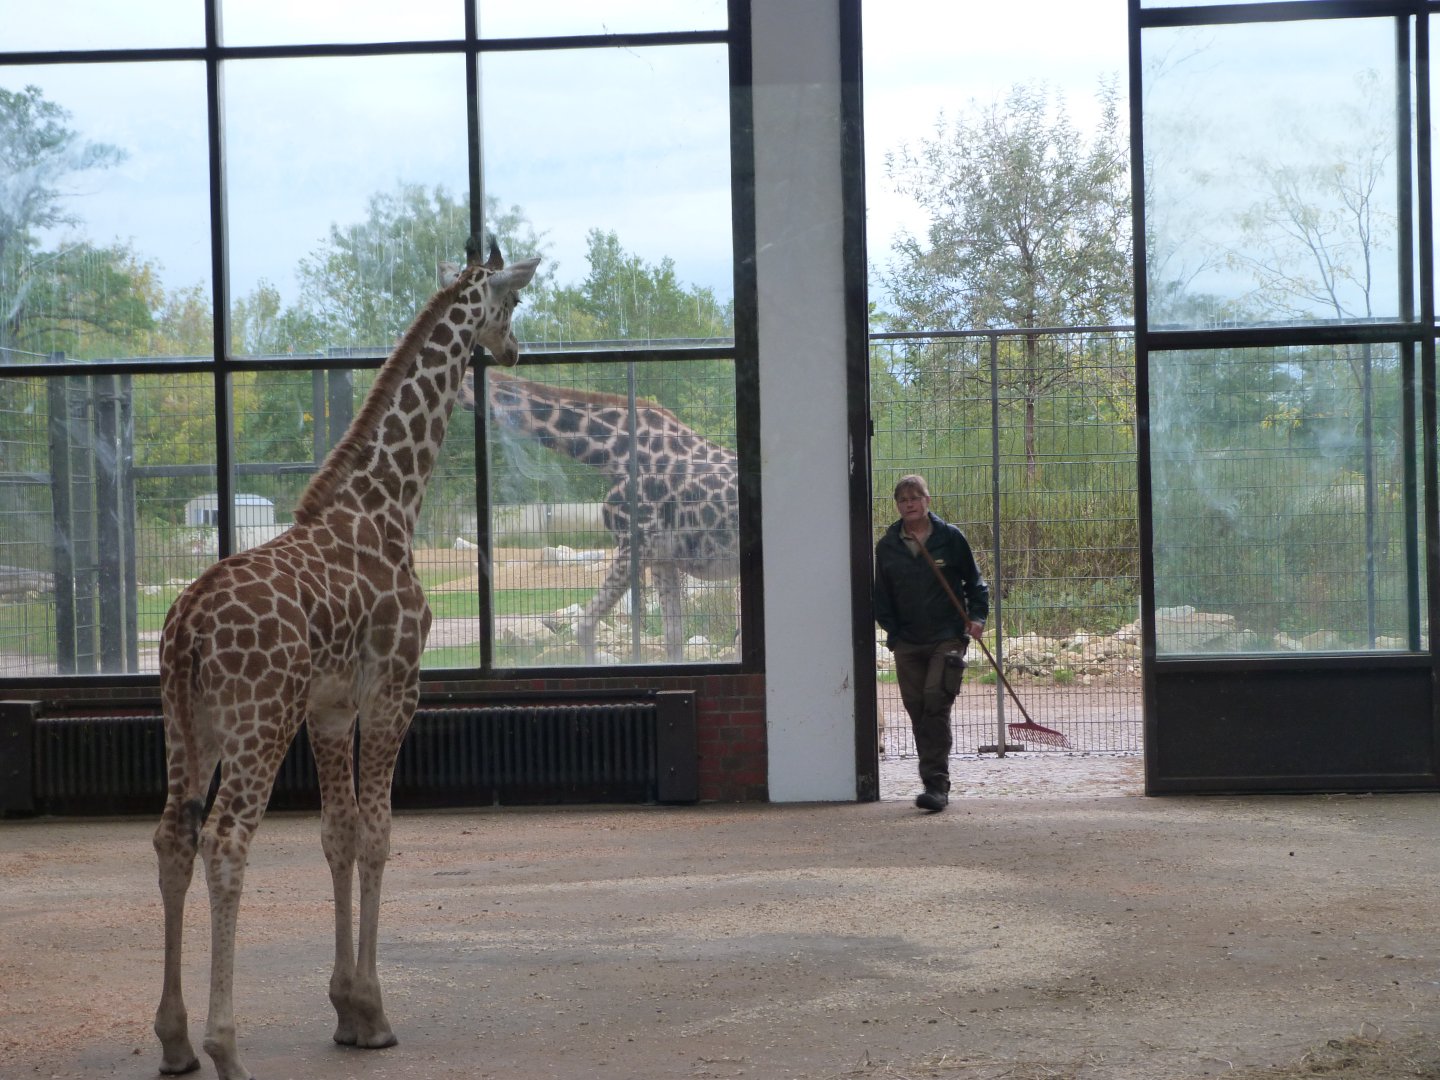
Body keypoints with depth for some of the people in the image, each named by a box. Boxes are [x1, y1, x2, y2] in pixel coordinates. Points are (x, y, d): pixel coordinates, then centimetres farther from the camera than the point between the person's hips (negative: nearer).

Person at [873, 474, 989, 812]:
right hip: (907, 642, 3)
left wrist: (977, 616, -3)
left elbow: (974, 581, 9)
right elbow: (882, 595, 13)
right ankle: (935, 783, 13)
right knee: (917, 709, 4)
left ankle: (936, 785, -15)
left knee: (936, 704, -15)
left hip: (947, 637, -3)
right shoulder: (887, 546, 7)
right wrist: (892, 631, 2)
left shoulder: (950, 537, 1)